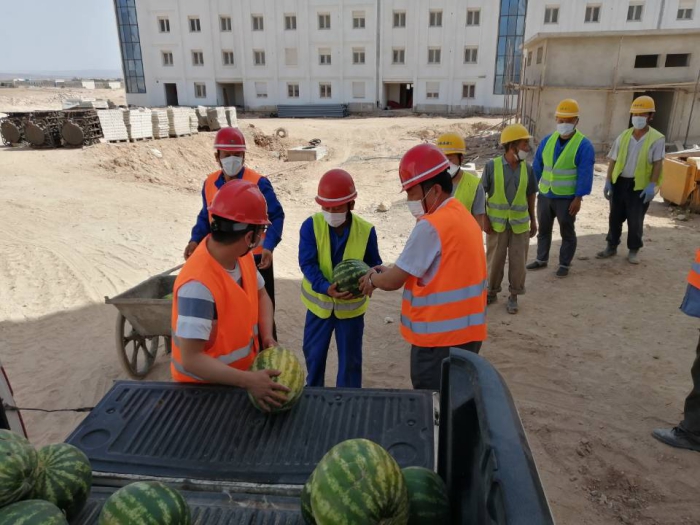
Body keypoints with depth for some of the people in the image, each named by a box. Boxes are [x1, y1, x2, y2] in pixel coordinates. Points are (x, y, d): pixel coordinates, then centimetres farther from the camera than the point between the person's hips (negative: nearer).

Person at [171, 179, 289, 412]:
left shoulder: (242, 256, -10)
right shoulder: (199, 284, -34)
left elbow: (260, 295, 7)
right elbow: (191, 360, -32)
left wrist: (267, 336, -9)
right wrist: (248, 381, -38)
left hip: (240, 371, 7)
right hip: (204, 386, -7)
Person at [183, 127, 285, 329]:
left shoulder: (258, 183, -15)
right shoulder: (210, 183, 1)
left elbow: (276, 216, -10)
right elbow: (206, 217, 13)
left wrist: (269, 246, -23)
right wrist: (195, 240, -3)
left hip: (254, 258, -4)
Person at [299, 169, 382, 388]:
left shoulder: (366, 230, -15)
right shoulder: (311, 225, -16)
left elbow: (373, 263, -6)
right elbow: (307, 263, -21)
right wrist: (326, 288, -37)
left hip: (351, 305, -1)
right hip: (319, 302, 1)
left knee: (350, 359, 12)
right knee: (313, 354, 19)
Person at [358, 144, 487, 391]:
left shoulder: (430, 226, -21)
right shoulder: (463, 216, 7)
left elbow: (394, 282, -16)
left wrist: (372, 279, 5)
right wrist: (389, 270, 7)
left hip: (440, 336, -9)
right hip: (466, 330, 9)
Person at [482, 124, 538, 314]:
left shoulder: (527, 168, 0)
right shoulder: (492, 166, -10)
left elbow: (530, 196, 9)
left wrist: (533, 220, 11)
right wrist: (484, 218, -9)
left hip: (520, 223, 2)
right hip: (496, 222, -2)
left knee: (518, 261, 7)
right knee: (495, 259, 10)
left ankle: (513, 296, 22)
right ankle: (492, 292, 28)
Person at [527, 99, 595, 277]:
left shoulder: (584, 145, -12)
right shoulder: (547, 140, 3)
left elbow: (585, 175, -14)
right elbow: (537, 167, 7)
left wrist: (578, 199, -17)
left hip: (567, 198, -5)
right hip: (544, 195, 5)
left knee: (567, 232, 9)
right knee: (543, 229, 16)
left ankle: (564, 264, 22)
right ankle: (541, 259, 32)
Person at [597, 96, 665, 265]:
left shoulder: (657, 138, -7)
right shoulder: (624, 136, 3)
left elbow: (658, 164, -10)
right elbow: (613, 161, 5)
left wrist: (652, 185, -19)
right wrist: (608, 181, -1)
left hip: (640, 185, -3)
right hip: (620, 182, 3)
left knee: (635, 220, 6)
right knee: (615, 216, 11)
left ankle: (634, 250, 22)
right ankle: (612, 247, 25)